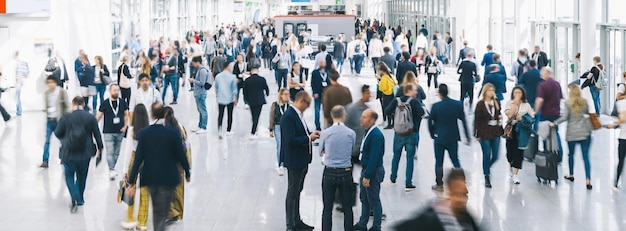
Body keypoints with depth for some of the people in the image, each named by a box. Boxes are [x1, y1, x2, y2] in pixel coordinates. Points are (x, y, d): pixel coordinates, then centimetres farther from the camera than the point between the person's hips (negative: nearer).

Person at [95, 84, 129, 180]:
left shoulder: (123, 103, 3)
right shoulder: (105, 103, -5)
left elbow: (126, 114, 13)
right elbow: (98, 116, 1)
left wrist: (125, 126, 2)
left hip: (120, 132, 3)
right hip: (108, 132, -3)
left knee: (116, 152, 12)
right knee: (110, 152, -11)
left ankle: (112, 169, 26)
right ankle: (111, 170, -15)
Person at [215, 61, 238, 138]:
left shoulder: (218, 76, -1)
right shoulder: (232, 77, -11)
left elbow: (216, 89, 8)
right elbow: (234, 89, -7)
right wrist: (235, 100, 3)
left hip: (220, 99, 2)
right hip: (230, 99, -2)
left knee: (220, 115, 3)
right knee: (230, 115, 13)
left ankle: (219, 130, -15)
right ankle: (228, 131, 21)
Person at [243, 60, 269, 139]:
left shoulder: (247, 80, -8)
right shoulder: (262, 79, -10)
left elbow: (245, 92, -3)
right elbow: (266, 89, 2)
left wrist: (247, 99, 15)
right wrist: (267, 94, 25)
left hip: (251, 101, 2)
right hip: (259, 100, -2)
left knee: (254, 116, 19)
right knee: (256, 116, 1)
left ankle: (254, 131, 33)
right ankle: (253, 133, -4)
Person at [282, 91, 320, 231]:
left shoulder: (297, 114, 9)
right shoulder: (288, 117, -21)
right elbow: (290, 140, -26)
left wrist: (311, 134, 2)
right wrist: (309, 138, -18)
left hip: (302, 160, 10)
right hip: (294, 160, -10)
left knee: (297, 191, 18)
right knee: (293, 193, -1)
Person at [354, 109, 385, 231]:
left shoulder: (376, 135, -22)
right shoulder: (369, 132, 7)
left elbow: (374, 157, -24)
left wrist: (367, 176, -22)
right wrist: (364, 173, 15)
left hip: (373, 171, -10)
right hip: (366, 169, 10)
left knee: (374, 200, 3)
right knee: (364, 199, 19)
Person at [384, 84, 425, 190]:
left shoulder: (396, 101, -3)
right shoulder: (415, 101, -14)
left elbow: (387, 111, -5)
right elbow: (421, 113, -25)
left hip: (398, 134, 4)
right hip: (412, 134, -4)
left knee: (396, 156, 22)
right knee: (410, 158, 2)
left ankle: (393, 177, 35)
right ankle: (408, 183, 0)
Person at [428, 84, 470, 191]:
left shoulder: (436, 106, -13)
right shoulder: (458, 105, -6)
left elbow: (430, 121, -4)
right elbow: (463, 121, -1)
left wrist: (433, 134, 13)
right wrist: (467, 136, 7)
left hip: (439, 138, -3)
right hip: (453, 138, 3)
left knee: (439, 162, 7)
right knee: (455, 160, 13)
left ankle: (439, 184, 12)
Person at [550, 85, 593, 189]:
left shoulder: (568, 103, -8)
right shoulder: (584, 102, 1)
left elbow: (564, 117, -13)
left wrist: (554, 123, -1)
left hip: (572, 133, -2)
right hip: (585, 132, 2)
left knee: (571, 154, 20)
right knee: (586, 156, -2)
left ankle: (571, 175, 34)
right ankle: (588, 181, -11)